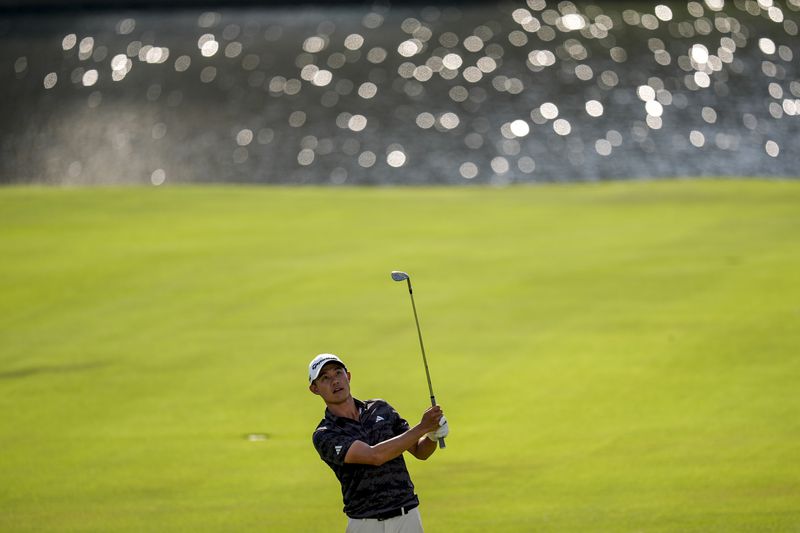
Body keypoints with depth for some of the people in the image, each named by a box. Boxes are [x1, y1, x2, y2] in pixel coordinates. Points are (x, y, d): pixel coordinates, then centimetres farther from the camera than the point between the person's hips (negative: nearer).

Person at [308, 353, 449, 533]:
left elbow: (420, 451, 14)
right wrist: (423, 427, -20)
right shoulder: (324, 436, -7)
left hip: (408, 518, 3)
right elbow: (374, 456, -20)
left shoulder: (380, 409, 9)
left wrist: (433, 436, -9)